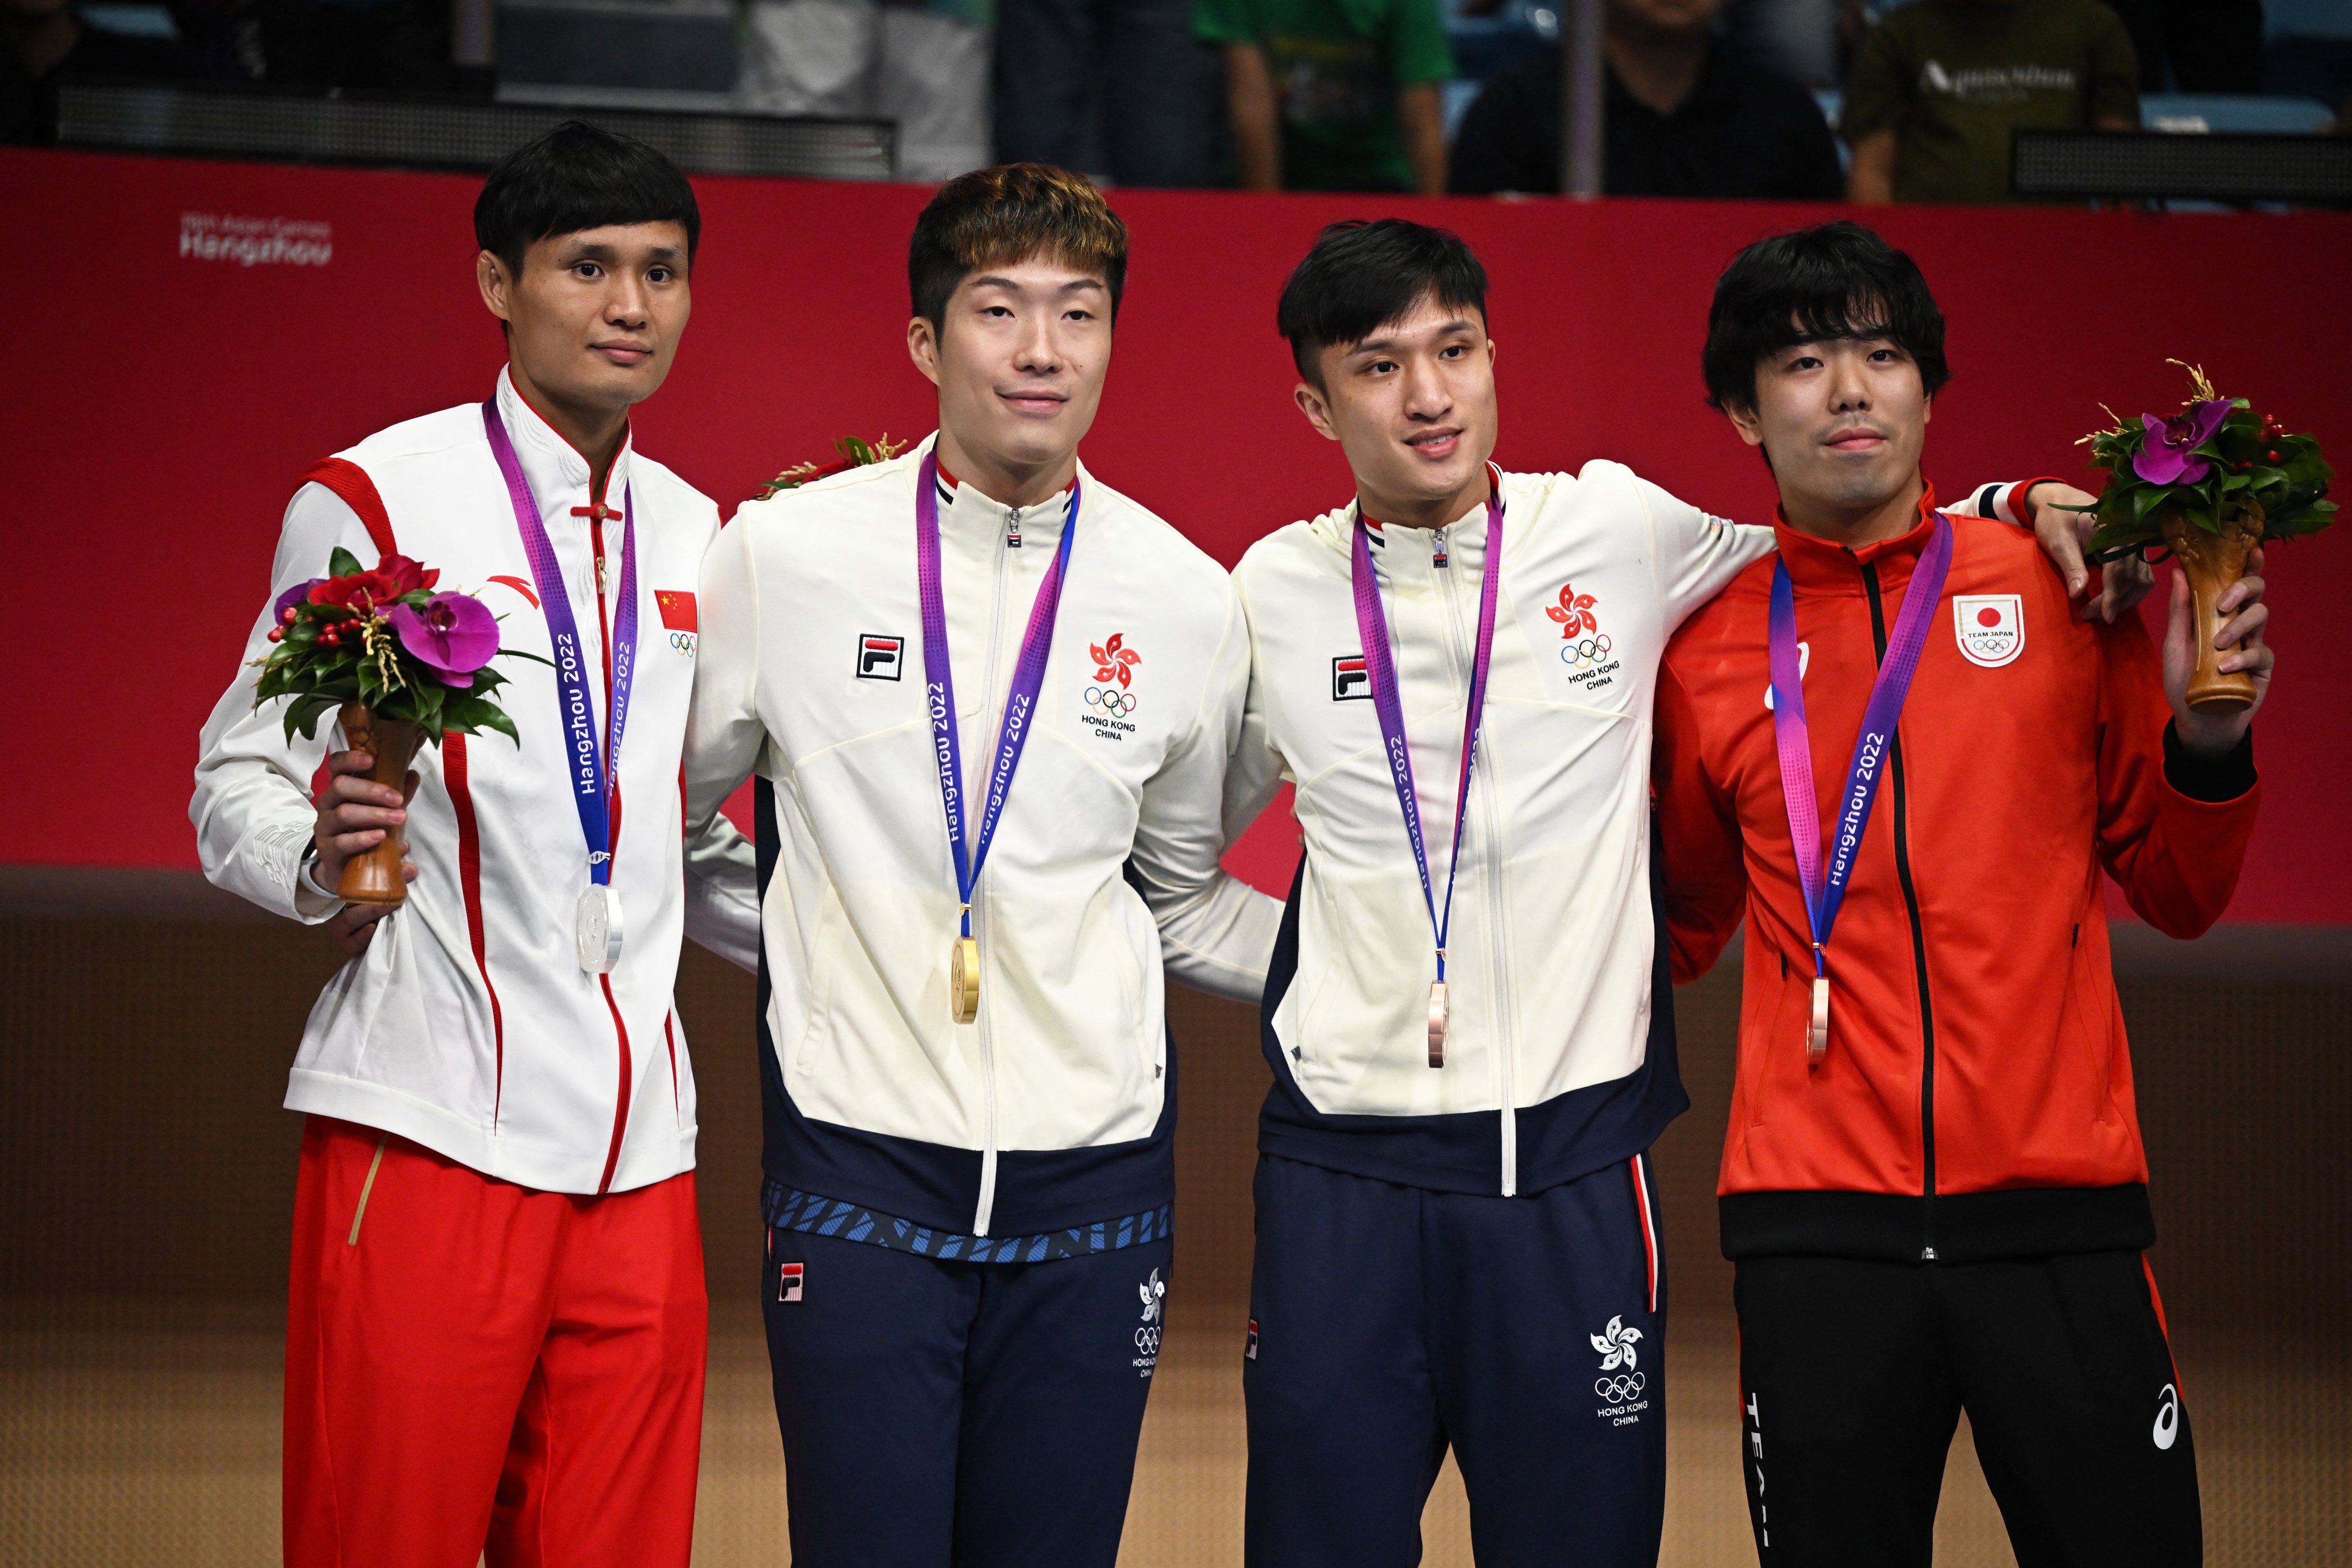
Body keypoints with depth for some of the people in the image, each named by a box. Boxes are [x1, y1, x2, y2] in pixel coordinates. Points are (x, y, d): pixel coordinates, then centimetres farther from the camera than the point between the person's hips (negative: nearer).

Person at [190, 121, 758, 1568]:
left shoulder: (692, 532, 18)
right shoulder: (374, 501, 0)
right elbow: (238, 783, 0)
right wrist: (320, 857, -21)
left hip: (639, 1150, 5)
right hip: (435, 1126, -5)